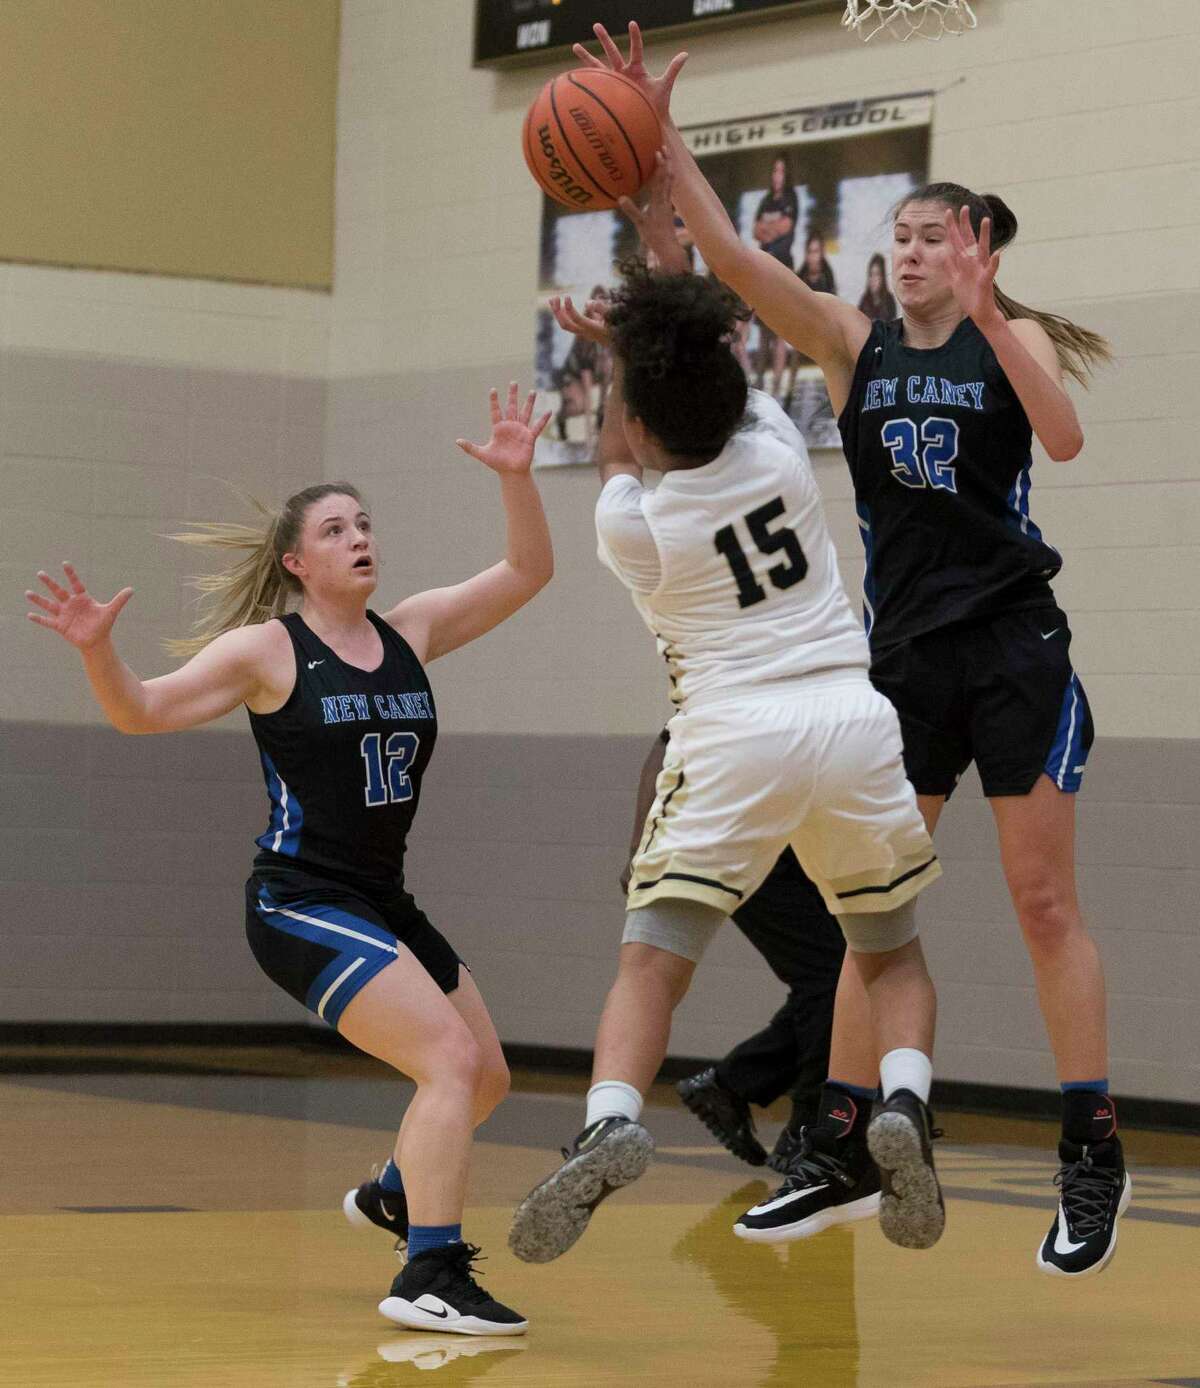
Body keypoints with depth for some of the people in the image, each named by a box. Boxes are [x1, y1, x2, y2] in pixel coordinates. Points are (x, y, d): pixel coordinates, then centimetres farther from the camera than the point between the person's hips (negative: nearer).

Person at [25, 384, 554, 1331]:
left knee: (487, 1077, 19)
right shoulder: (268, 649, -7)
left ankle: (394, 1193, 45)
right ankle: (429, 1278, -23)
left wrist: (516, 476, -8)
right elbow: (144, 712, -11)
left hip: (385, 904, 8)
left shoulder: (410, 632, 7)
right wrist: (97, 649, -30)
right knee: (452, 1057, -23)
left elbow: (527, 574, 6)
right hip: (302, 904, -8)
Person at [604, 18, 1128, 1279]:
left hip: (1014, 643, -4)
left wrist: (990, 322, -31)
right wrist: (663, 135, -17)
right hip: (905, 651, 4)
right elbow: (733, 258, -6)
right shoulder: (852, 344, 6)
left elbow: (1065, 440, -20)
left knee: (1044, 902, -3)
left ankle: (1092, 1155, 1)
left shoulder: (1013, 338, -1)